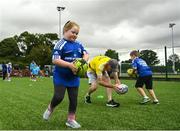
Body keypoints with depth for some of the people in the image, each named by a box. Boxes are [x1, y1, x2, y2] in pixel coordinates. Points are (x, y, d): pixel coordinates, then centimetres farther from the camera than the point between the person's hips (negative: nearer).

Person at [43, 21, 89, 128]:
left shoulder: (79, 44, 4)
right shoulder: (61, 44, -14)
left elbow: (86, 54, 10)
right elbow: (55, 60, -23)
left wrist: (83, 60, -13)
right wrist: (70, 65, -31)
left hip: (74, 77, 6)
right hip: (61, 76, -5)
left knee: (74, 99, 8)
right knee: (59, 97, -7)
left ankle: (71, 119, 24)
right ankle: (50, 108, 27)